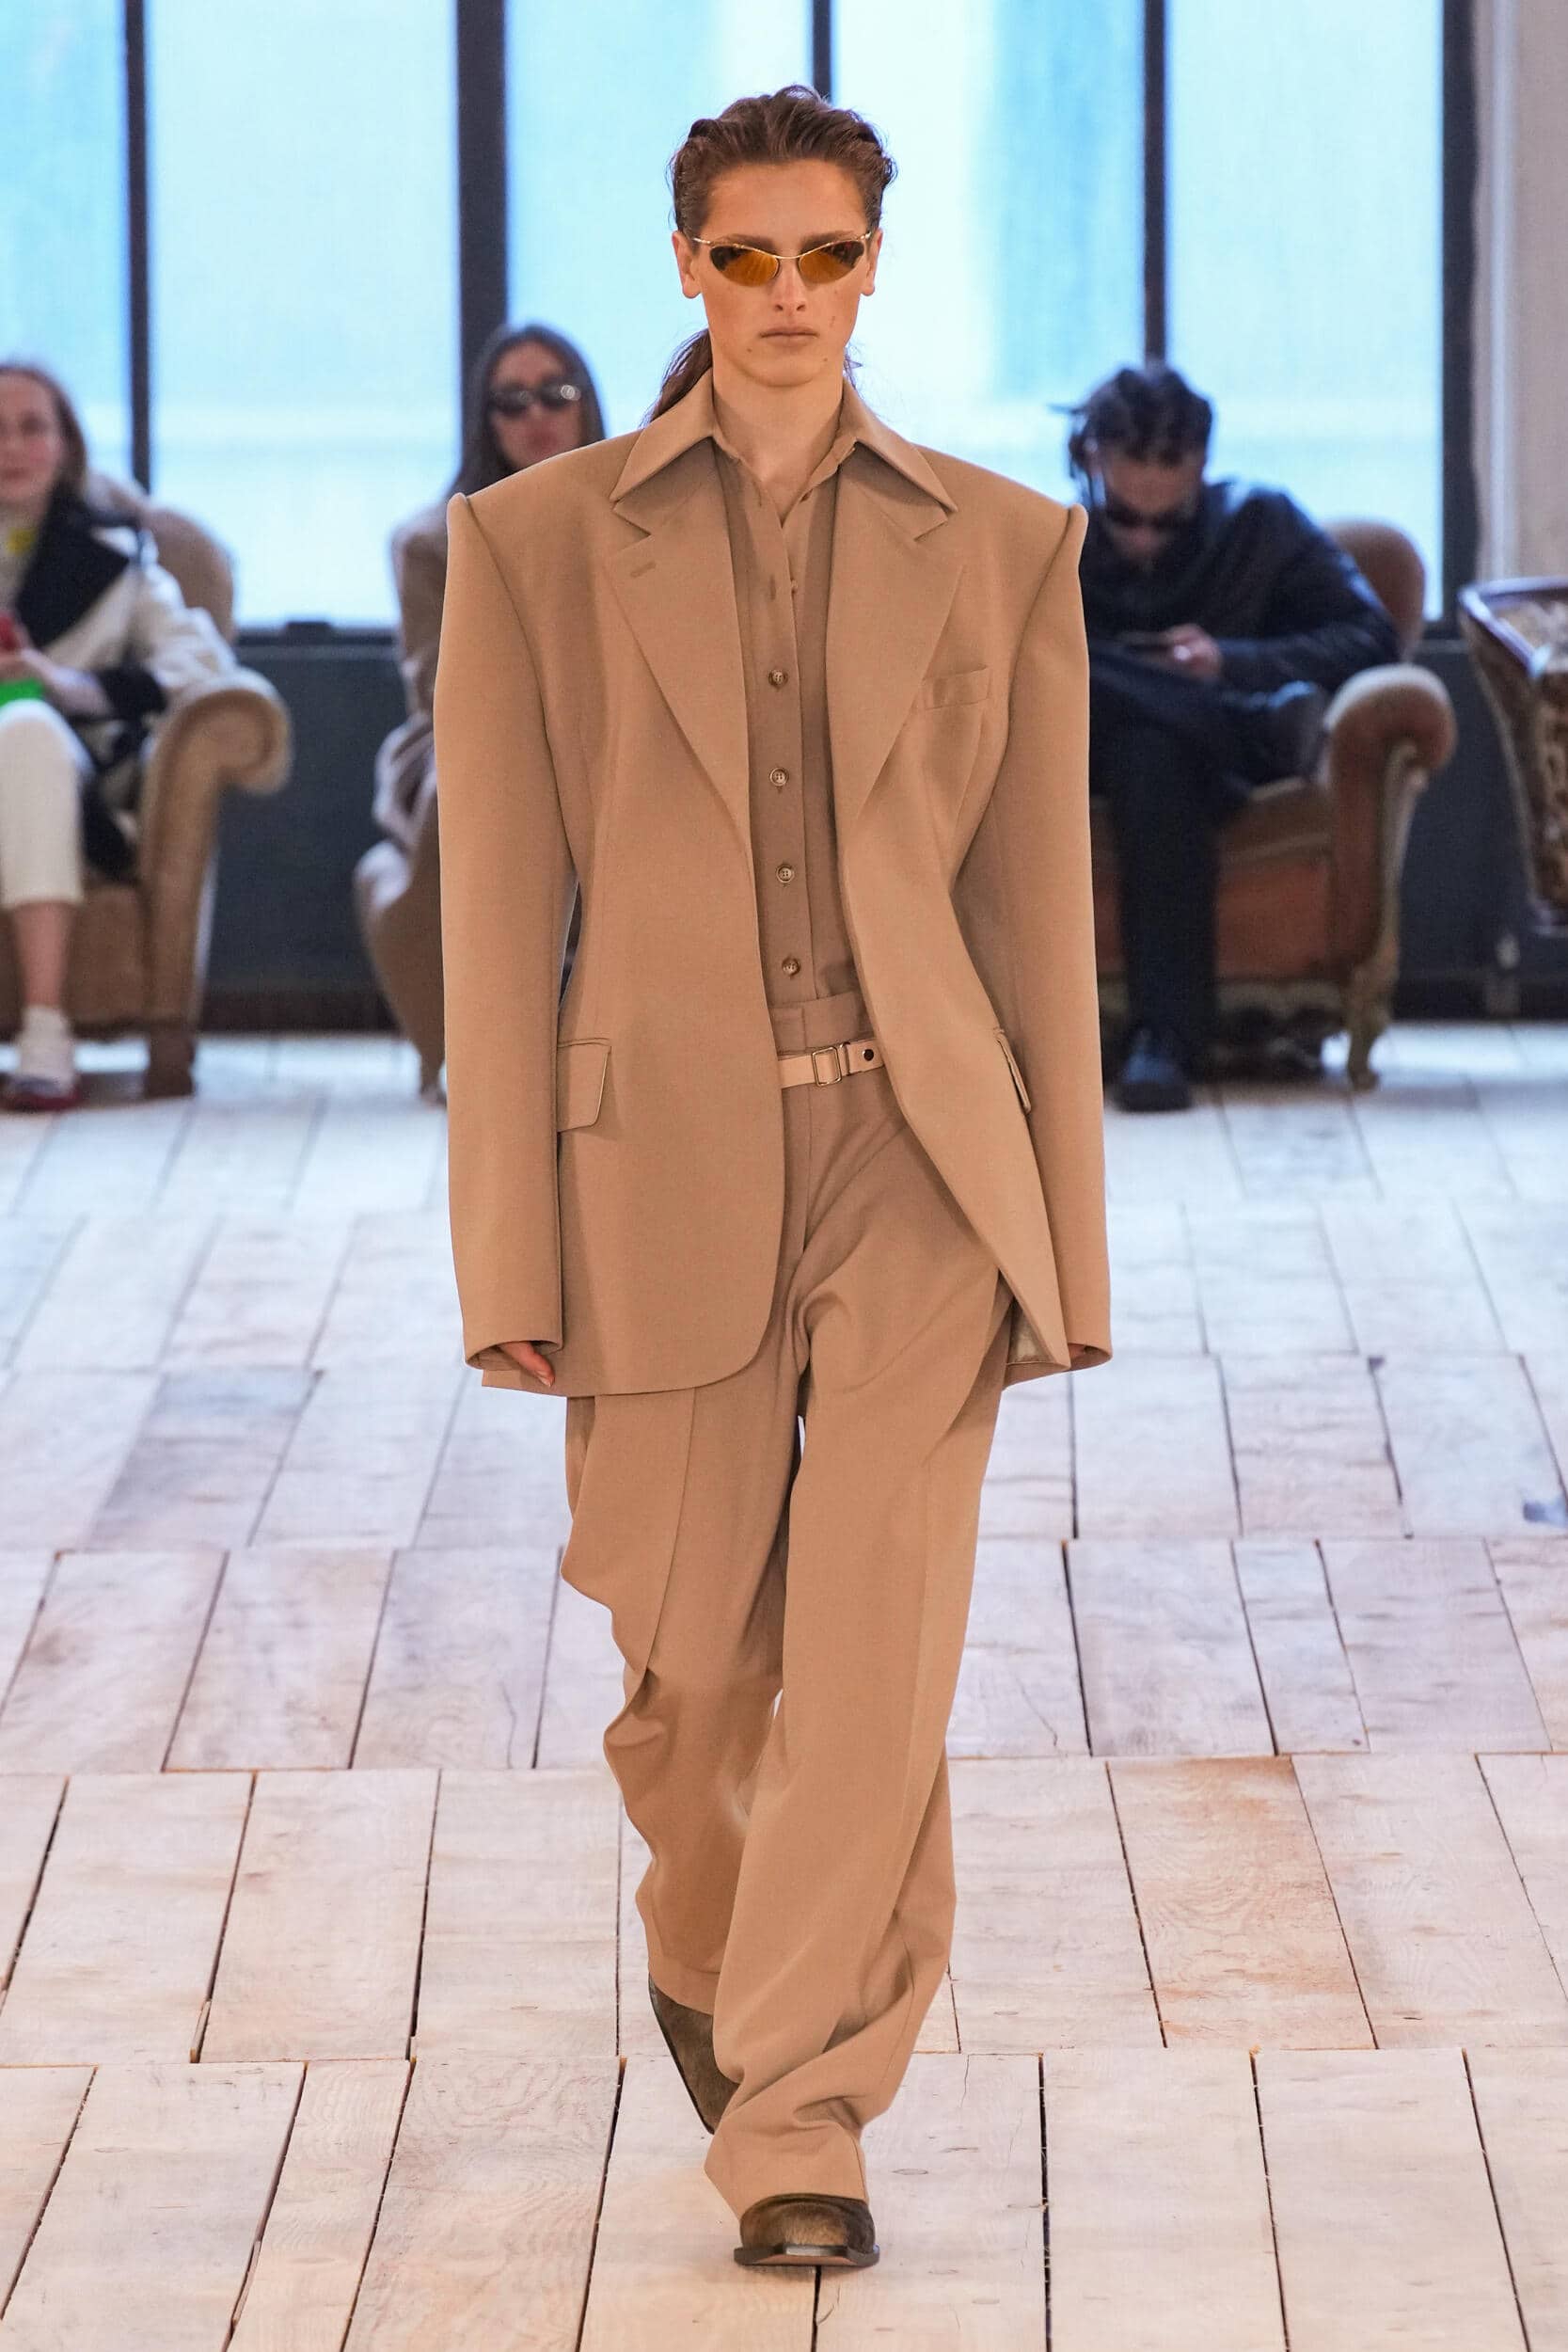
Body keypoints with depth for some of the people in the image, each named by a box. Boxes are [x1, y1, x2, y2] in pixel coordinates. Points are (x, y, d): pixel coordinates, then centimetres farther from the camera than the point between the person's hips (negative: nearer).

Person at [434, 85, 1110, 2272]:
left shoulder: (1003, 547, 5)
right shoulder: (538, 541, 1)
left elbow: (1041, 910, 7)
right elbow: (498, 919, 0)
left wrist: (1062, 1247, 5)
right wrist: (510, 1260, -4)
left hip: (918, 1148, 0)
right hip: (667, 1157, 0)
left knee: (879, 1643, -14)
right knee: (692, 1668, 9)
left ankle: (803, 2114, -4)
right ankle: (705, 1935, 42)